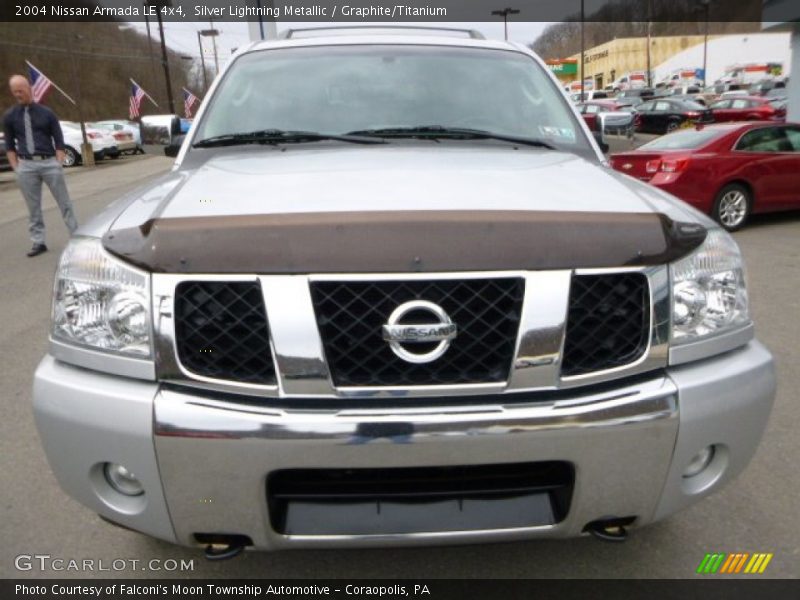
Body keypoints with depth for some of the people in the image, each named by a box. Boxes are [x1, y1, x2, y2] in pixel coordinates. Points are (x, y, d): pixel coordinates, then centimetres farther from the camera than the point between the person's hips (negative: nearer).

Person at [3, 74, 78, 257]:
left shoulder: (46, 113, 4)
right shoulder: (9, 116, 8)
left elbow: (59, 141, 6)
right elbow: (9, 145, 12)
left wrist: (58, 164, -2)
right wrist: (16, 167, 3)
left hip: (49, 162, -1)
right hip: (26, 165, 2)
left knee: (64, 202, 4)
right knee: (33, 207, 6)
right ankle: (38, 242, 12)